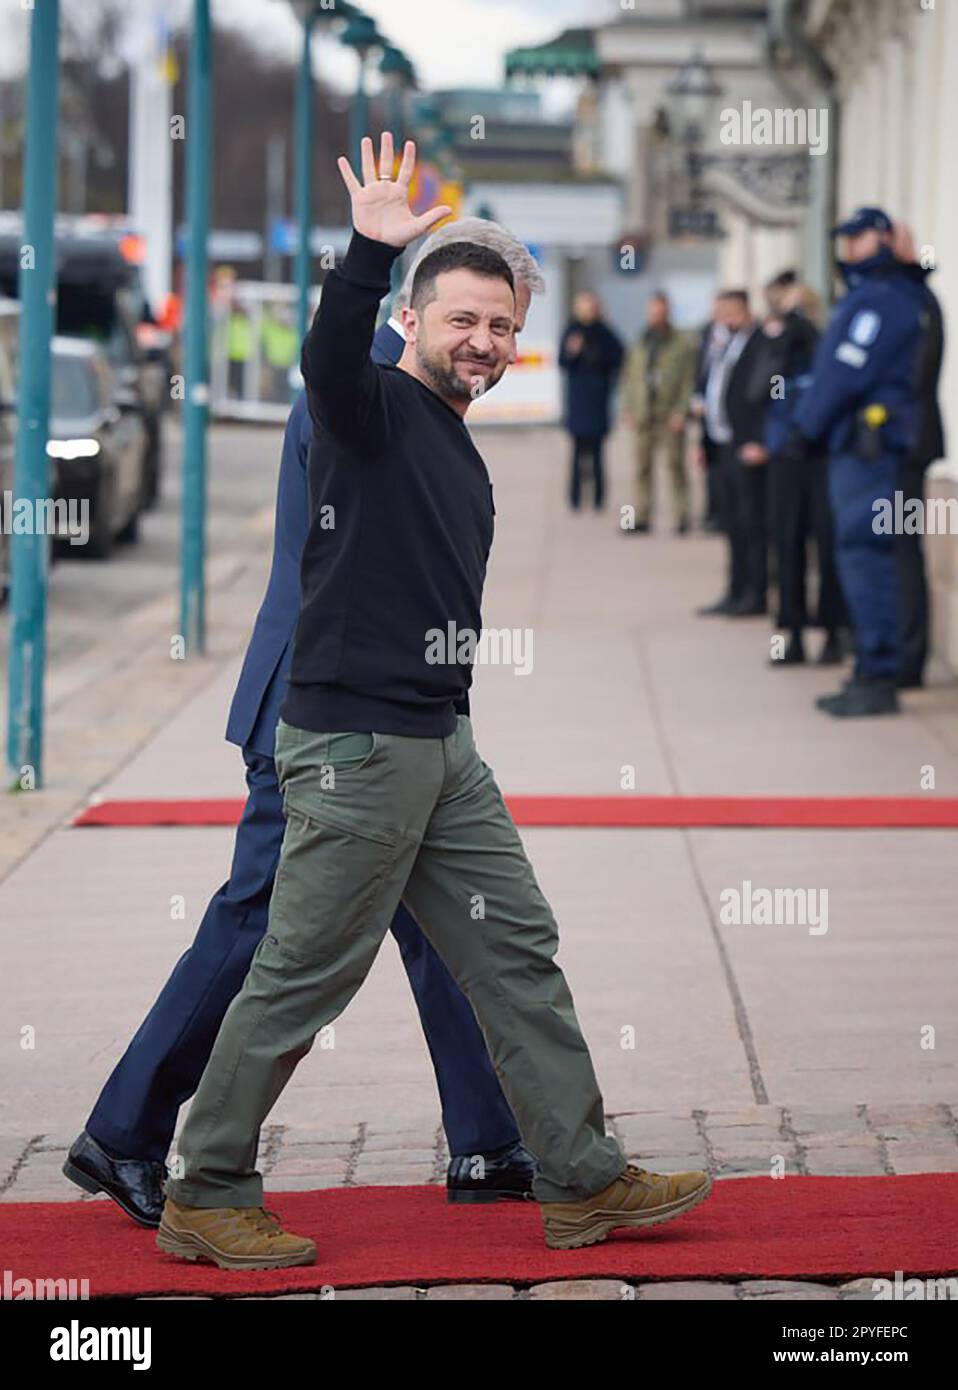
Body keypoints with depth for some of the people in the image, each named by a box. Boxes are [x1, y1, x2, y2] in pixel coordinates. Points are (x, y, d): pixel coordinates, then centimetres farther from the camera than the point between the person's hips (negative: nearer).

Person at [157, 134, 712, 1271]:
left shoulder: (456, 448, 17)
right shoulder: (376, 410, -10)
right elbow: (327, 363, -34)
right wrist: (368, 256, -48)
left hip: (439, 742, 9)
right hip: (355, 747, -9)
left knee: (517, 953, 11)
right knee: (302, 976, -3)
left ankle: (583, 1178, 17)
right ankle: (206, 1197, 8)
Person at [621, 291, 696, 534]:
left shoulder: (681, 344, -1)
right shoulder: (640, 344, 12)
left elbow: (688, 381, -3)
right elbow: (629, 377, 16)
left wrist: (680, 411, -10)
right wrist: (628, 408, 6)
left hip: (670, 416, -4)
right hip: (644, 415, 4)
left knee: (676, 465, -3)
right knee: (642, 466, 4)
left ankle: (681, 516, 2)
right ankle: (642, 517, 7)